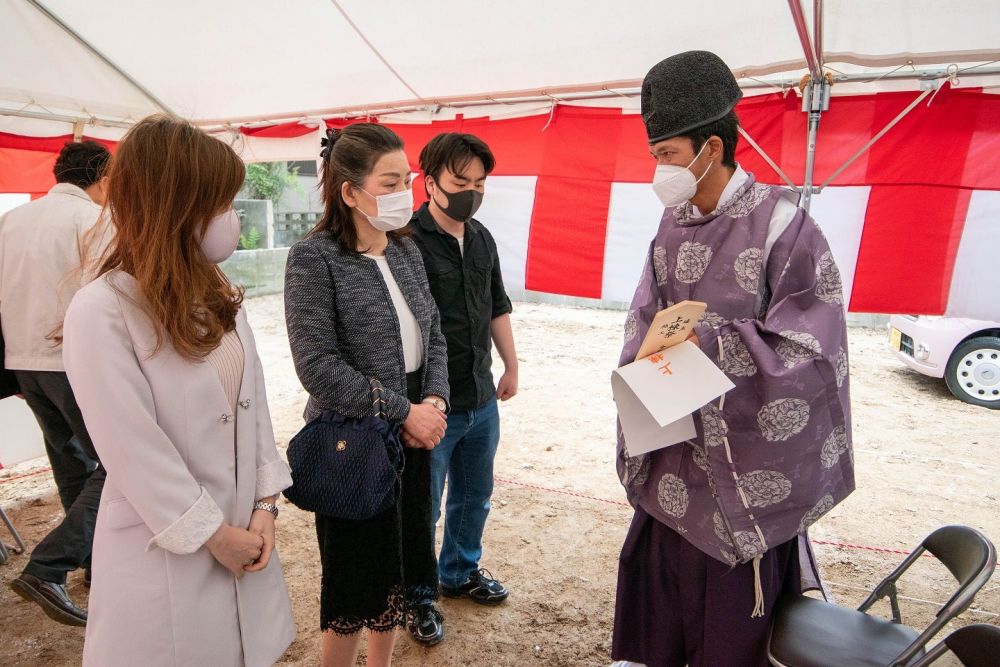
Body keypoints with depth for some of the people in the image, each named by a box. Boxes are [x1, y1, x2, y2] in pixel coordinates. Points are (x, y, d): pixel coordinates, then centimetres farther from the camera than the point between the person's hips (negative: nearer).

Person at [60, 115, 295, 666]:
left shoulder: (219, 296, 5)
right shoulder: (101, 311, -18)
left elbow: (253, 403, 3)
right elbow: (134, 450, -19)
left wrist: (264, 505, -3)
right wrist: (213, 534, -12)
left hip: (242, 533, 6)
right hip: (166, 552, -6)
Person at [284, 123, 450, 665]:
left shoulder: (406, 250, 7)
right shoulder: (313, 258, -13)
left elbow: (432, 336, 10)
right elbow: (317, 366, -19)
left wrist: (435, 401, -7)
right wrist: (403, 411, -17)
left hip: (413, 438, 6)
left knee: (396, 565, 18)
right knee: (355, 577, 9)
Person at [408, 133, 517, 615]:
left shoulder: (481, 237, 8)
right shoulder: (408, 240, -16)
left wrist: (511, 365, 19)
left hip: (481, 400, 8)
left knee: (474, 497, 23)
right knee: (421, 509, 9)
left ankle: (461, 571, 45)